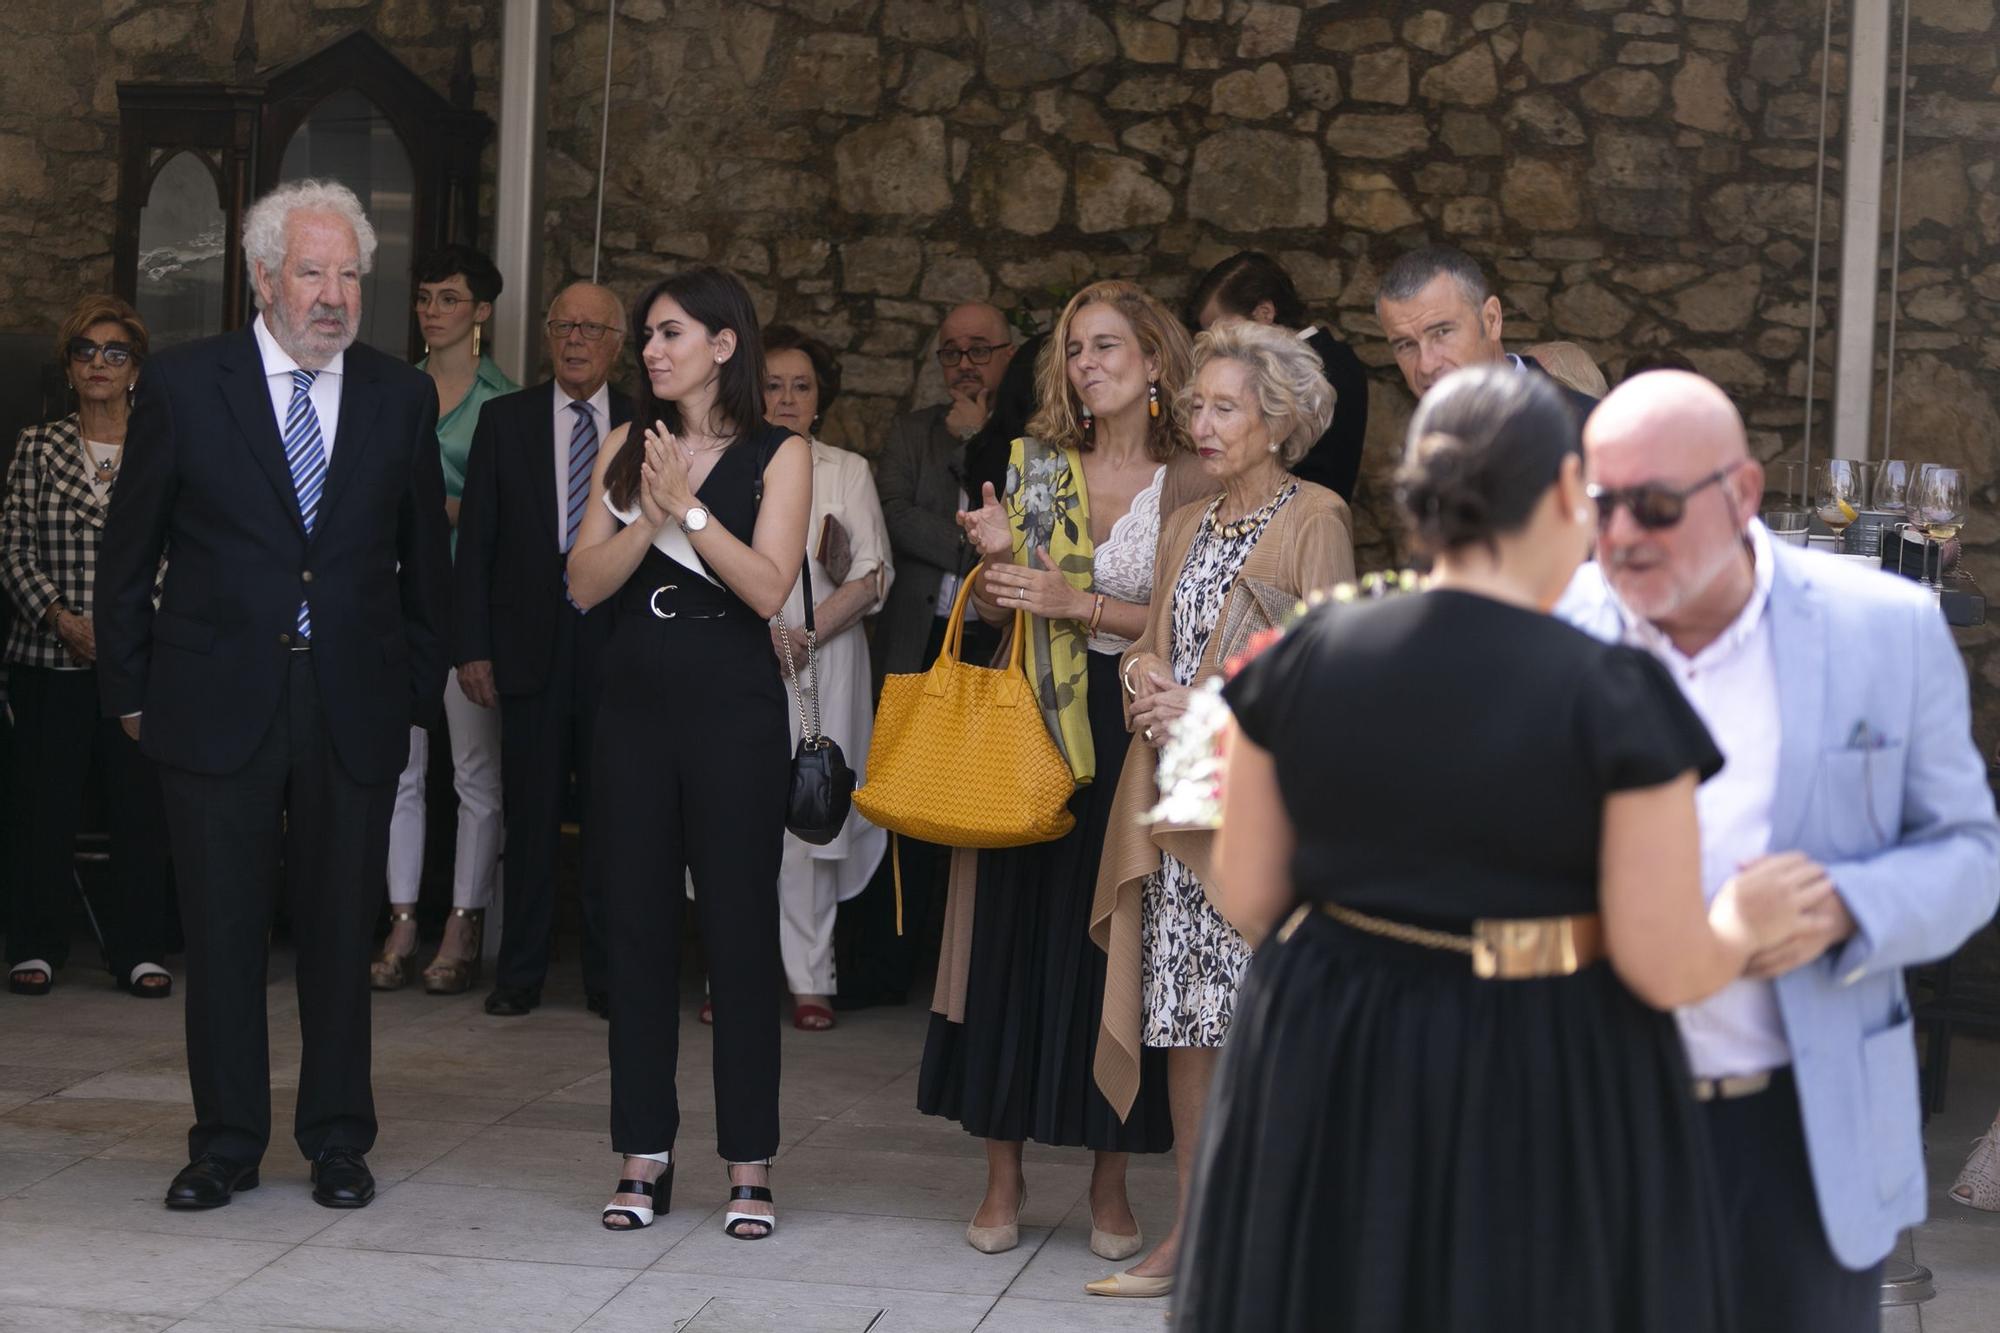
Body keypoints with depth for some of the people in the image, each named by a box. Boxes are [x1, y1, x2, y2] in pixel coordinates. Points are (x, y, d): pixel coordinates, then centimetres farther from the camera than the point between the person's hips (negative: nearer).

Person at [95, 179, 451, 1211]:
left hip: (354, 713, 1)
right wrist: (131, 691, 3)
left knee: (341, 930, 7)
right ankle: (226, 1141, 17)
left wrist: (420, 692, 9)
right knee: (221, 932, 5)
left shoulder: (402, 397, 5)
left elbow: (424, 562, 12)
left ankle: (337, 1142, 19)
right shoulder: (183, 385, 0)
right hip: (217, 707, -1)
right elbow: (127, 554, 5)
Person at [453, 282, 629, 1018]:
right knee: (530, 815, 4)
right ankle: (520, 973, 14)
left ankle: (609, 976, 13)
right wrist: (471, 647, -2)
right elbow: (475, 542, 5)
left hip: (618, 648, 0)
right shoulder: (505, 420, 7)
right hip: (531, 647, 0)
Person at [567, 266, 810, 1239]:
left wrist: (689, 507, -14)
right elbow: (585, 583, 0)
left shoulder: (778, 455, 0)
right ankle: (643, 1156, 13)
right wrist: (652, 512, -13)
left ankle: (749, 1165, 7)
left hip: (732, 704, -4)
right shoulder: (627, 451, 10)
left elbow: (769, 588, -12)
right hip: (636, 701, 4)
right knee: (636, 928, 5)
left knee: (739, 929, 0)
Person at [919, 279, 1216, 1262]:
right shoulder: (1036, 465, 7)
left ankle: (1110, 1185, 15)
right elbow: (990, 613, 12)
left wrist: (1076, 603, -15)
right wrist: (994, 556, -8)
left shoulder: (1190, 481, -2)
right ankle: (1003, 1176, 13)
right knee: (1013, 938, 2)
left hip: (1132, 733, -2)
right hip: (1032, 728, 3)